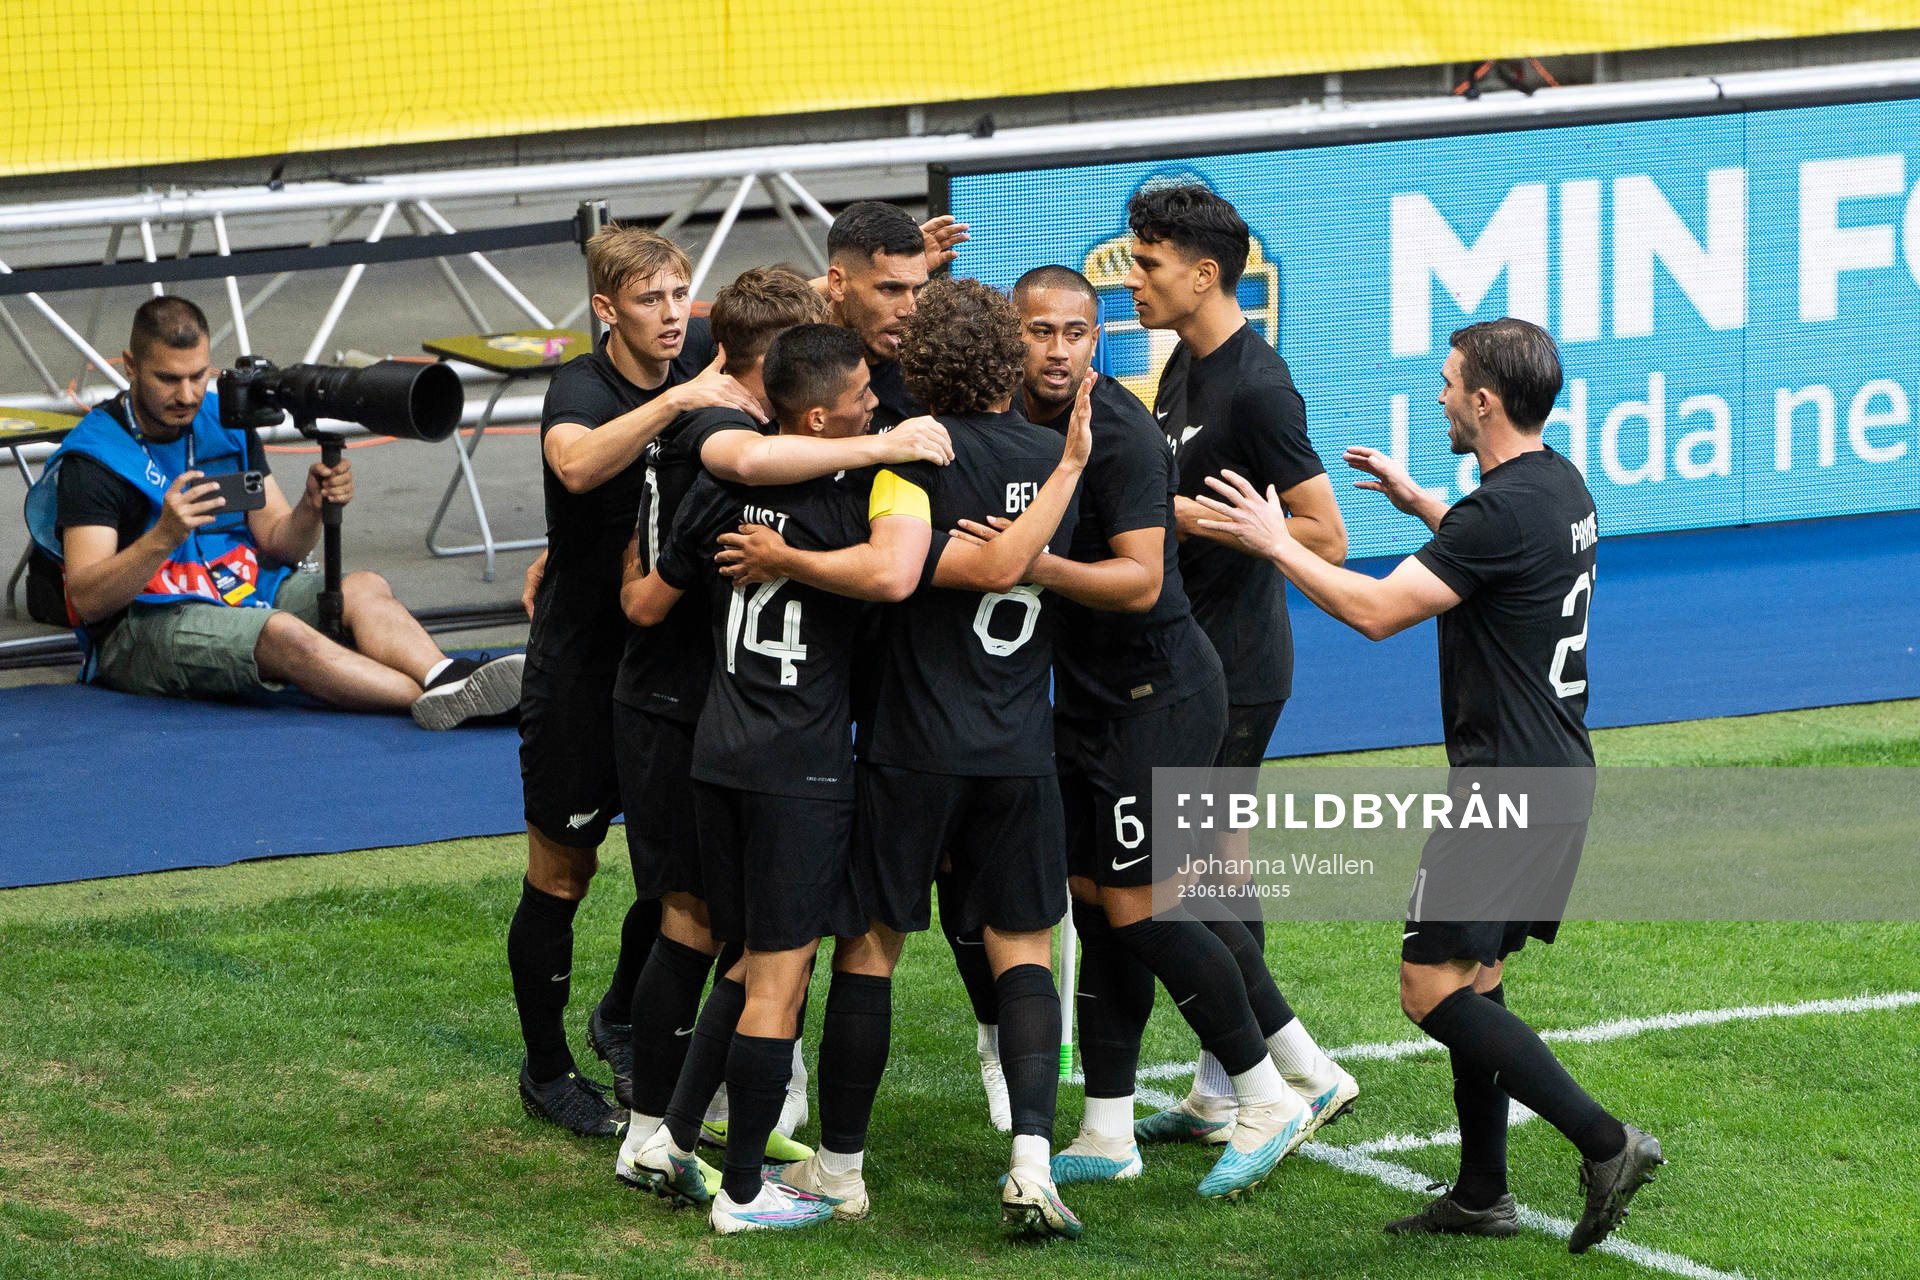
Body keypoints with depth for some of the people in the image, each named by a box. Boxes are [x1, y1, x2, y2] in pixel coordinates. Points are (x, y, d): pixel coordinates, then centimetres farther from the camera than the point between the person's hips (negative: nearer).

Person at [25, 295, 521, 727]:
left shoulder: (227, 420, 11)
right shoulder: (91, 458, -8)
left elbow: (278, 547, 12)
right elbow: (88, 599, -18)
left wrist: (312, 508, -11)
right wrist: (164, 536, -34)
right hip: (144, 627, -6)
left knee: (364, 589, -21)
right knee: (283, 633, -34)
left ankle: (447, 678, -48)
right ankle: (439, 704, -48)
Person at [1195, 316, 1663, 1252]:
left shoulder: (1502, 511, -20)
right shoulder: (1560, 486, 10)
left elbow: (1377, 610, -21)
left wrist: (1276, 544, -10)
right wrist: (1420, 502, 33)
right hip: (1557, 777, 10)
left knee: (1434, 985, -8)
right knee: (1474, 979, 15)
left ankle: (1603, 1142, -14)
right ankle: (1481, 1196, 18)